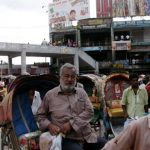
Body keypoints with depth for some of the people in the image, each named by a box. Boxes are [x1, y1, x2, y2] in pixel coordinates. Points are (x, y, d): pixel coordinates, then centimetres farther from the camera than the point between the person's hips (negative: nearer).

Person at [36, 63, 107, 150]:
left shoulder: (81, 92, 14)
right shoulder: (50, 95, 8)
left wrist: (71, 124, -11)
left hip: (88, 136, 4)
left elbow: (89, 111, 1)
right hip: (67, 139, -4)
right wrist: (49, 125, -6)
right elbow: (41, 115, 16)